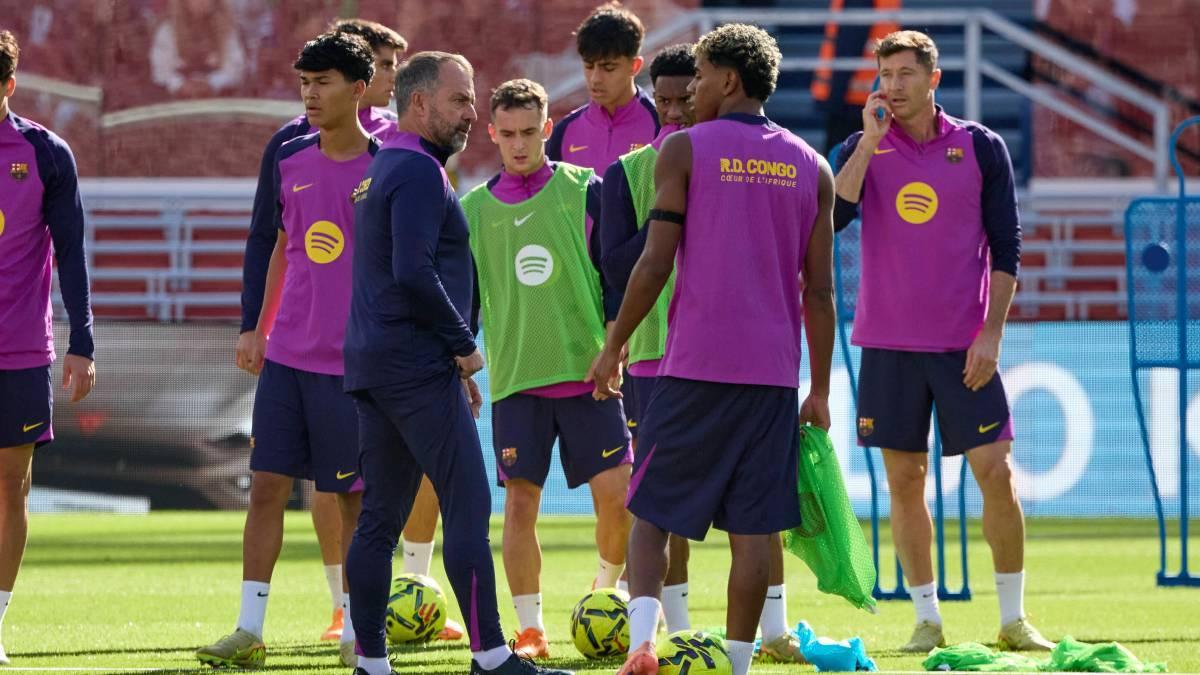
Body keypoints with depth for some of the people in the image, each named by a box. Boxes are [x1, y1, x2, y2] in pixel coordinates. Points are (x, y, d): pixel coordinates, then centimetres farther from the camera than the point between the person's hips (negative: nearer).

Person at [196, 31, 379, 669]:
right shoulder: (291, 161, 7)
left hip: (352, 363, -4)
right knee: (266, 484, -1)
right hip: (286, 354, 4)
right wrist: (260, 327, 17)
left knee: (354, 496, 3)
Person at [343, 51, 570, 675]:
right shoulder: (419, 171, -12)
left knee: (380, 516, 8)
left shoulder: (384, 169, 20)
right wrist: (463, 345, -12)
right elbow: (414, 274, -24)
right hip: (417, 365, -10)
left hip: (371, 364, 10)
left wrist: (452, 364, 21)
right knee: (468, 506, -8)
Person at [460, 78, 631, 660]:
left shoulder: (585, 191, 1)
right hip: (514, 378, 2)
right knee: (520, 502, -3)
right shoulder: (472, 210, 7)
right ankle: (530, 630, 4)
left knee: (616, 493, -6)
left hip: (587, 372, -1)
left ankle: (608, 590, 20)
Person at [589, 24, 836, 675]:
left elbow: (655, 264, -7)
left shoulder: (683, 150, -2)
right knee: (753, 528, 5)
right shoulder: (811, 168, 9)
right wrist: (819, 391, 11)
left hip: (694, 371, -3)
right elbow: (820, 291, 6)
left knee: (651, 511, 5)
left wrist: (613, 347, 3)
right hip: (773, 373, 3)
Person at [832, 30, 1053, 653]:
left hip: (964, 344, -1)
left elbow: (1005, 248, 2)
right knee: (904, 480, 3)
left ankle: (1014, 619, 5)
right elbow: (833, 215, -13)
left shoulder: (980, 147, 1)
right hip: (888, 342, 1)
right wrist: (870, 140, -16)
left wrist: (991, 333, -6)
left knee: (996, 473, -5)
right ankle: (926, 619, 11)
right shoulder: (864, 148, 4)